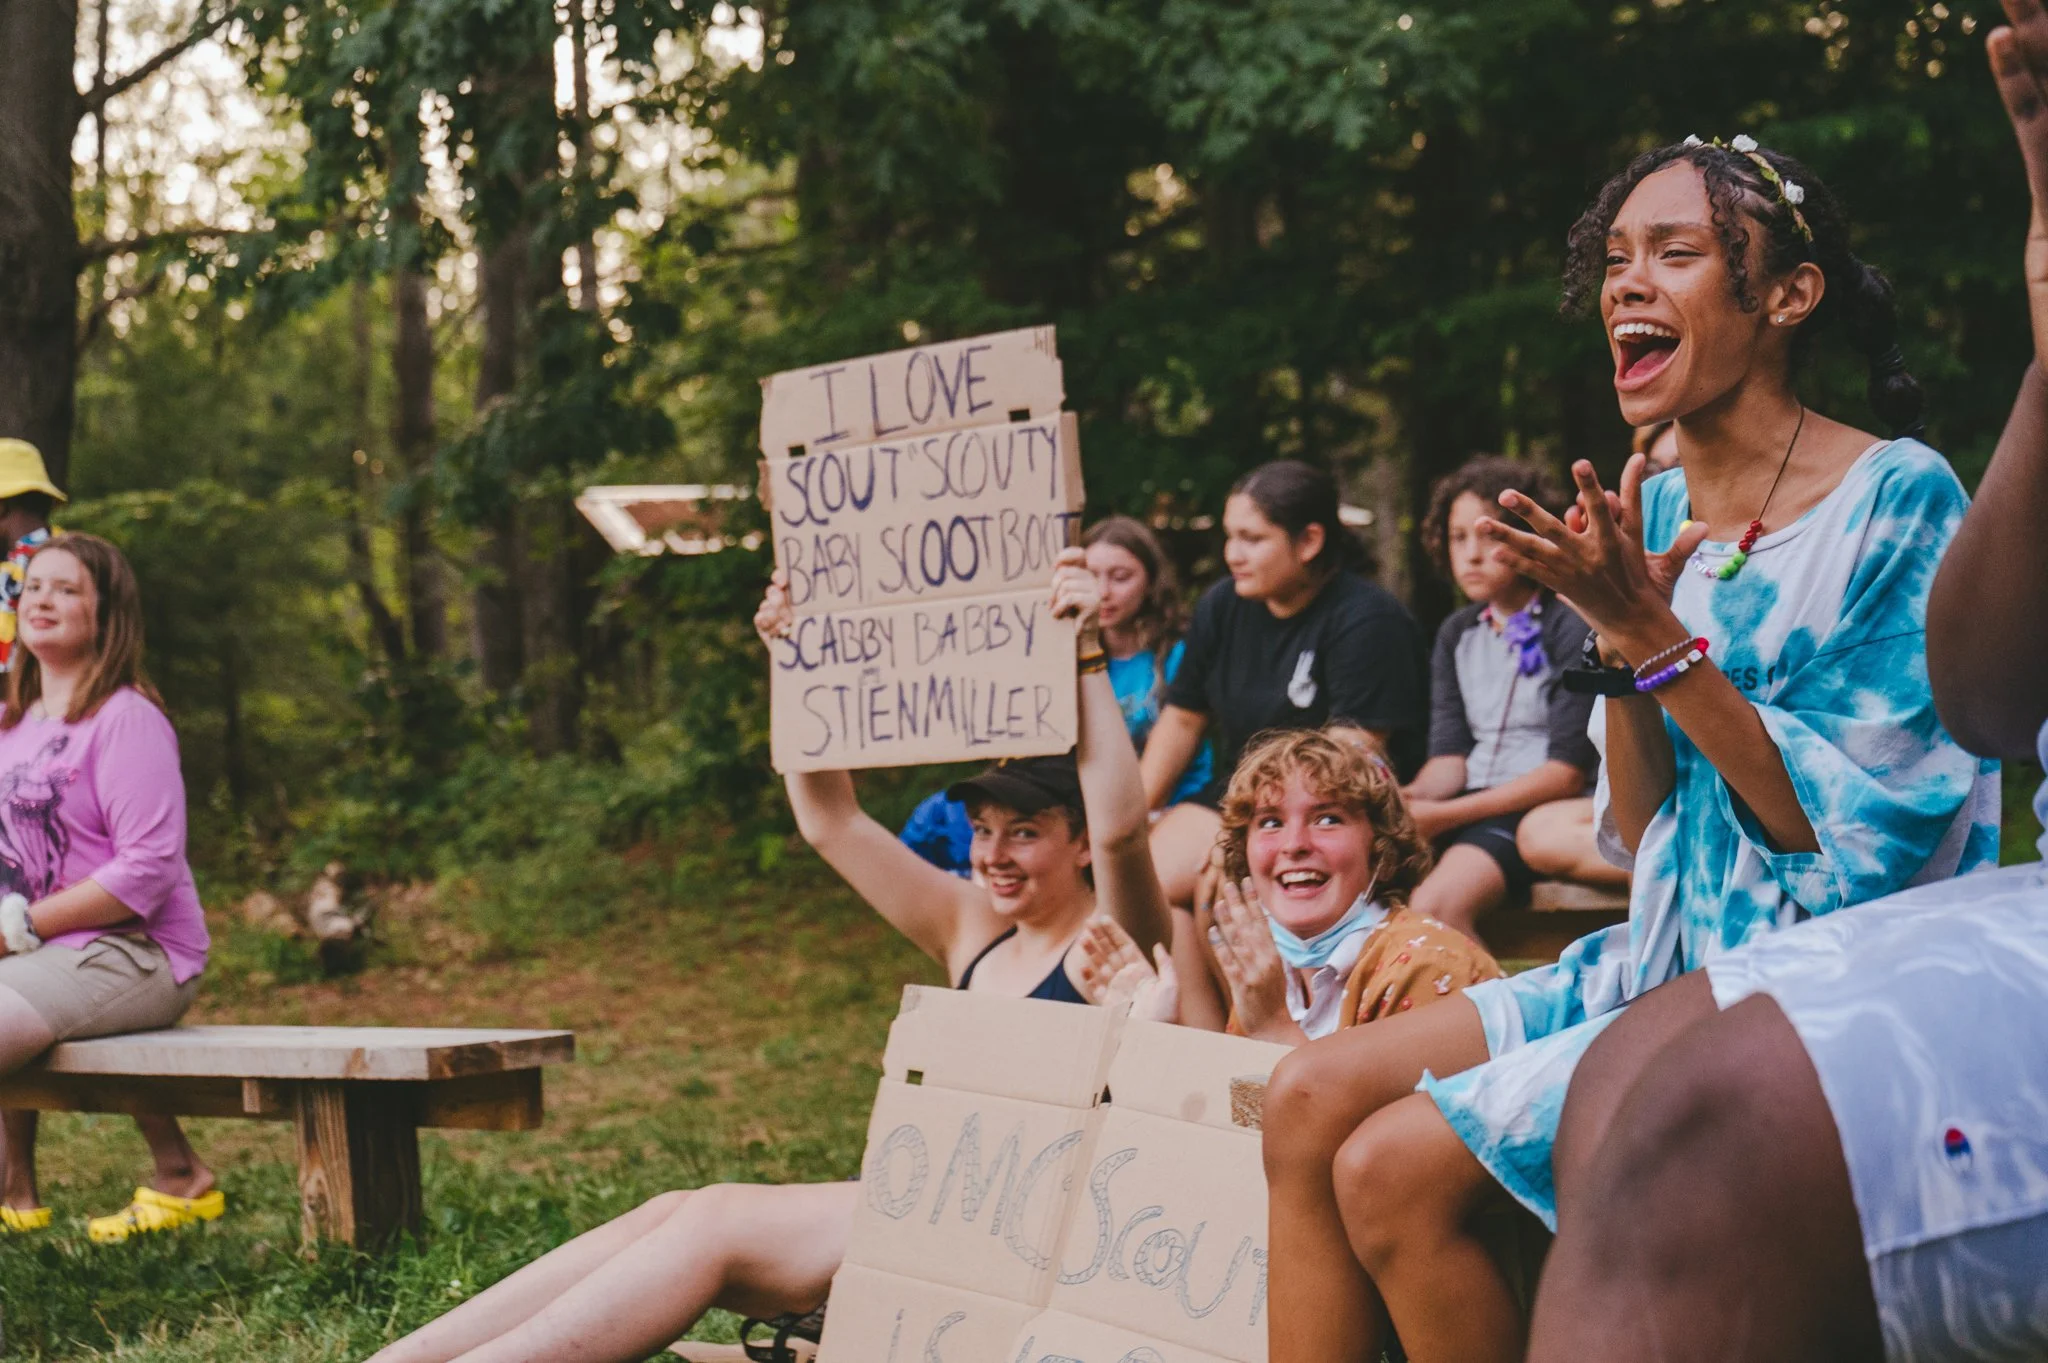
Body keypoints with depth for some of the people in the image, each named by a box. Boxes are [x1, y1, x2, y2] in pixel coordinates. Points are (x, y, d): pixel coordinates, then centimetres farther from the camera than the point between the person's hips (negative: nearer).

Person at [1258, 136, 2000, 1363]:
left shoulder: (1898, 500, -12)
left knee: (1393, 1169, -19)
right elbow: (1643, 834, 8)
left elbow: (1854, 836, -16)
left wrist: (1662, 637, -20)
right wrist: (1620, 639, -8)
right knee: (1310, 1097, -4)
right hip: (1670, 962, 8)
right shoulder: (1654, 513, 8)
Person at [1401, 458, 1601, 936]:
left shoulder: (1570, 628, -3)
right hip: (1469, 808, 6)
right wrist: (1413, 797, -15)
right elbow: (1450, 756, 11)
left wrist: (1444, 815, -14)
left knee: (1434, 907, -33)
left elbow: (1568, 772, -10)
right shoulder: (1456, 634, 18)